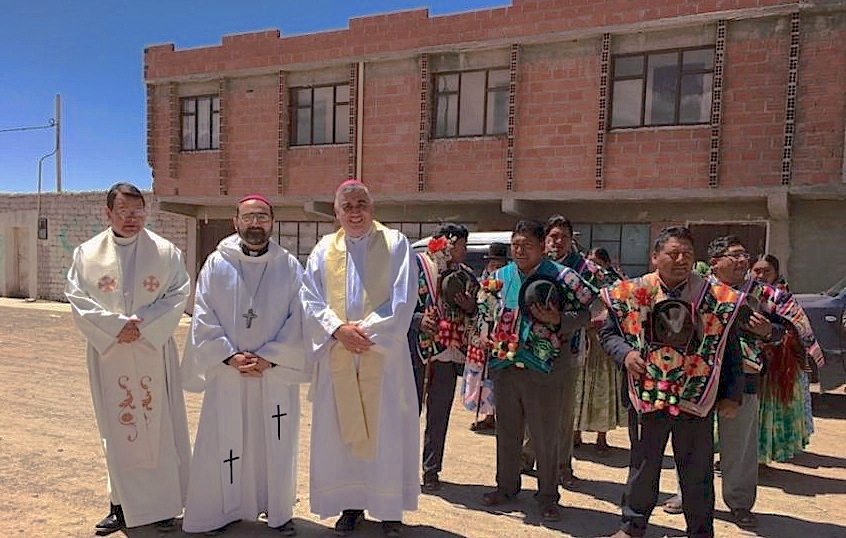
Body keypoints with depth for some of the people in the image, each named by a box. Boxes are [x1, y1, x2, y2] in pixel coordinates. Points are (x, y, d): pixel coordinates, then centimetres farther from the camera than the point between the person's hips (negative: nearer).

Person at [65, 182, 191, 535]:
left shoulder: (165, 252, 0)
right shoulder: (88, 253, 3)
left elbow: (179, 295, -4)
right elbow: (77, 298, -1)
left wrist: (143, 324, -14)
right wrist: (115, 326, -13)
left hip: (154, 352, -1)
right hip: (109, 353, 1)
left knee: (159, 427, 3)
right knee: (118, 429, 8)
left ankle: (163, 504, 15)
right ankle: (123, 506, 21)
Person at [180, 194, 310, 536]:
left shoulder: (289, 266, 0)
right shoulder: (217, 264, 1)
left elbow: (298, 320, -4)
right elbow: (203, 319, -2)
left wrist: (269, 358, -12)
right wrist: (230, 356, -12)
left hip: (276, 373, 0)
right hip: (226, 371, 1)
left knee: (276, 443, 8)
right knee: (224, 443, 7)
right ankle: (224, 510, 26)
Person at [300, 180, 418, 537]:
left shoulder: (395, 244, 1)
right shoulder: (324, 250, 10)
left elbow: (403, 300, -7)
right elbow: (310, 300, 3)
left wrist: (365, 330, -14)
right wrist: (337, 328, -13)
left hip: (383, 355, -2)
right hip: (336, 357, 3)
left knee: (385, 431, 4)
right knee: (341, 431, 8)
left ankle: (389, 507, 18)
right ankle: (351, 504, 22)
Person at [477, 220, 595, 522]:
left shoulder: (562, 277, -7)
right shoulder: (501, 277, 8)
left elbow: (588, 310, -7)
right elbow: (486, 313, 20)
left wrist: (559, 321, -20)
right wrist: (493, 343, 9)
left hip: (544, 371, -4)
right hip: (505, 368, 5)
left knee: (546, 436, 6)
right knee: (506, 431, 17)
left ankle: (548, 496, 23)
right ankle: (506, 487, 34)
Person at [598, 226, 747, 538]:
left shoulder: (717, 298, -2)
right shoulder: (632, 294, -2)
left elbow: (729, 351, 3)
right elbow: (608, 333, 7)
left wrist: (732, 394, 1)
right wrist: (626, 353, -12)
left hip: (697, 399, 0)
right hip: (646, 395, 0)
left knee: (697, 473, 13)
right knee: (643, 466, 15)